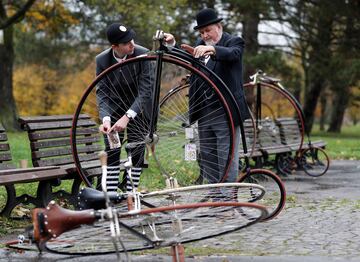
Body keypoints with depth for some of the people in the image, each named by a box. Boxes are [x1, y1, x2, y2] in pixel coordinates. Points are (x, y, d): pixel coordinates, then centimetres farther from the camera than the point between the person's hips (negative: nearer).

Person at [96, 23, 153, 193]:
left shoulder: (143, 54, -23)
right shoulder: (102, 60, -15)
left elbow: (145, 90, -25)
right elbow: (102, 91, -15)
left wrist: (127, 116, -35)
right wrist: (105, 118, -33)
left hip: (137, 109, -1)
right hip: (114, 108, 2)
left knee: (136, 152, -1)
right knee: (112, 152, -3)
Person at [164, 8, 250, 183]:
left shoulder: (234, 42, -5)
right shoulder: (200, 44, 14)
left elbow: (232, 54, -27)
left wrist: (212, 49, -45)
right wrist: (172, 44, -11)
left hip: (225, 112, -7)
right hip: (204, 112, 7)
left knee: (226, 159, -5)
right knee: (207, 158, 13)